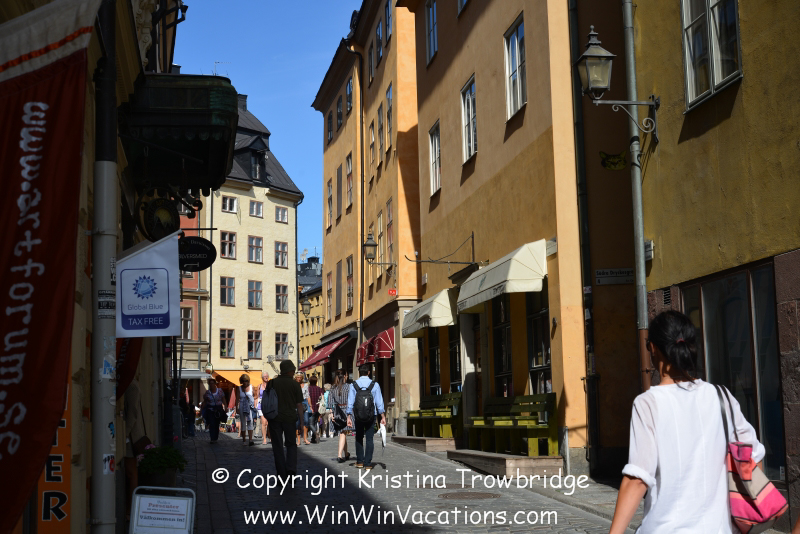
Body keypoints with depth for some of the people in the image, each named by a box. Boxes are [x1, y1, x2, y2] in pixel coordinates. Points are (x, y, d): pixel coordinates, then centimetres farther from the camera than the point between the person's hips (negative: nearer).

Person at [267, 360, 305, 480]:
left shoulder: (272, 383, 4)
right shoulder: (295, 384, -1)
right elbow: (299, 404, -1)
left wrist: (268, 417, 14)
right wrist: (301, 421, 5)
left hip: (275, 419, 1)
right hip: (290, 418, -1)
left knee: (277, 447, 6)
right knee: (291, 445, 13)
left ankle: (282, 475, 5)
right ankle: (291, 469, -6)